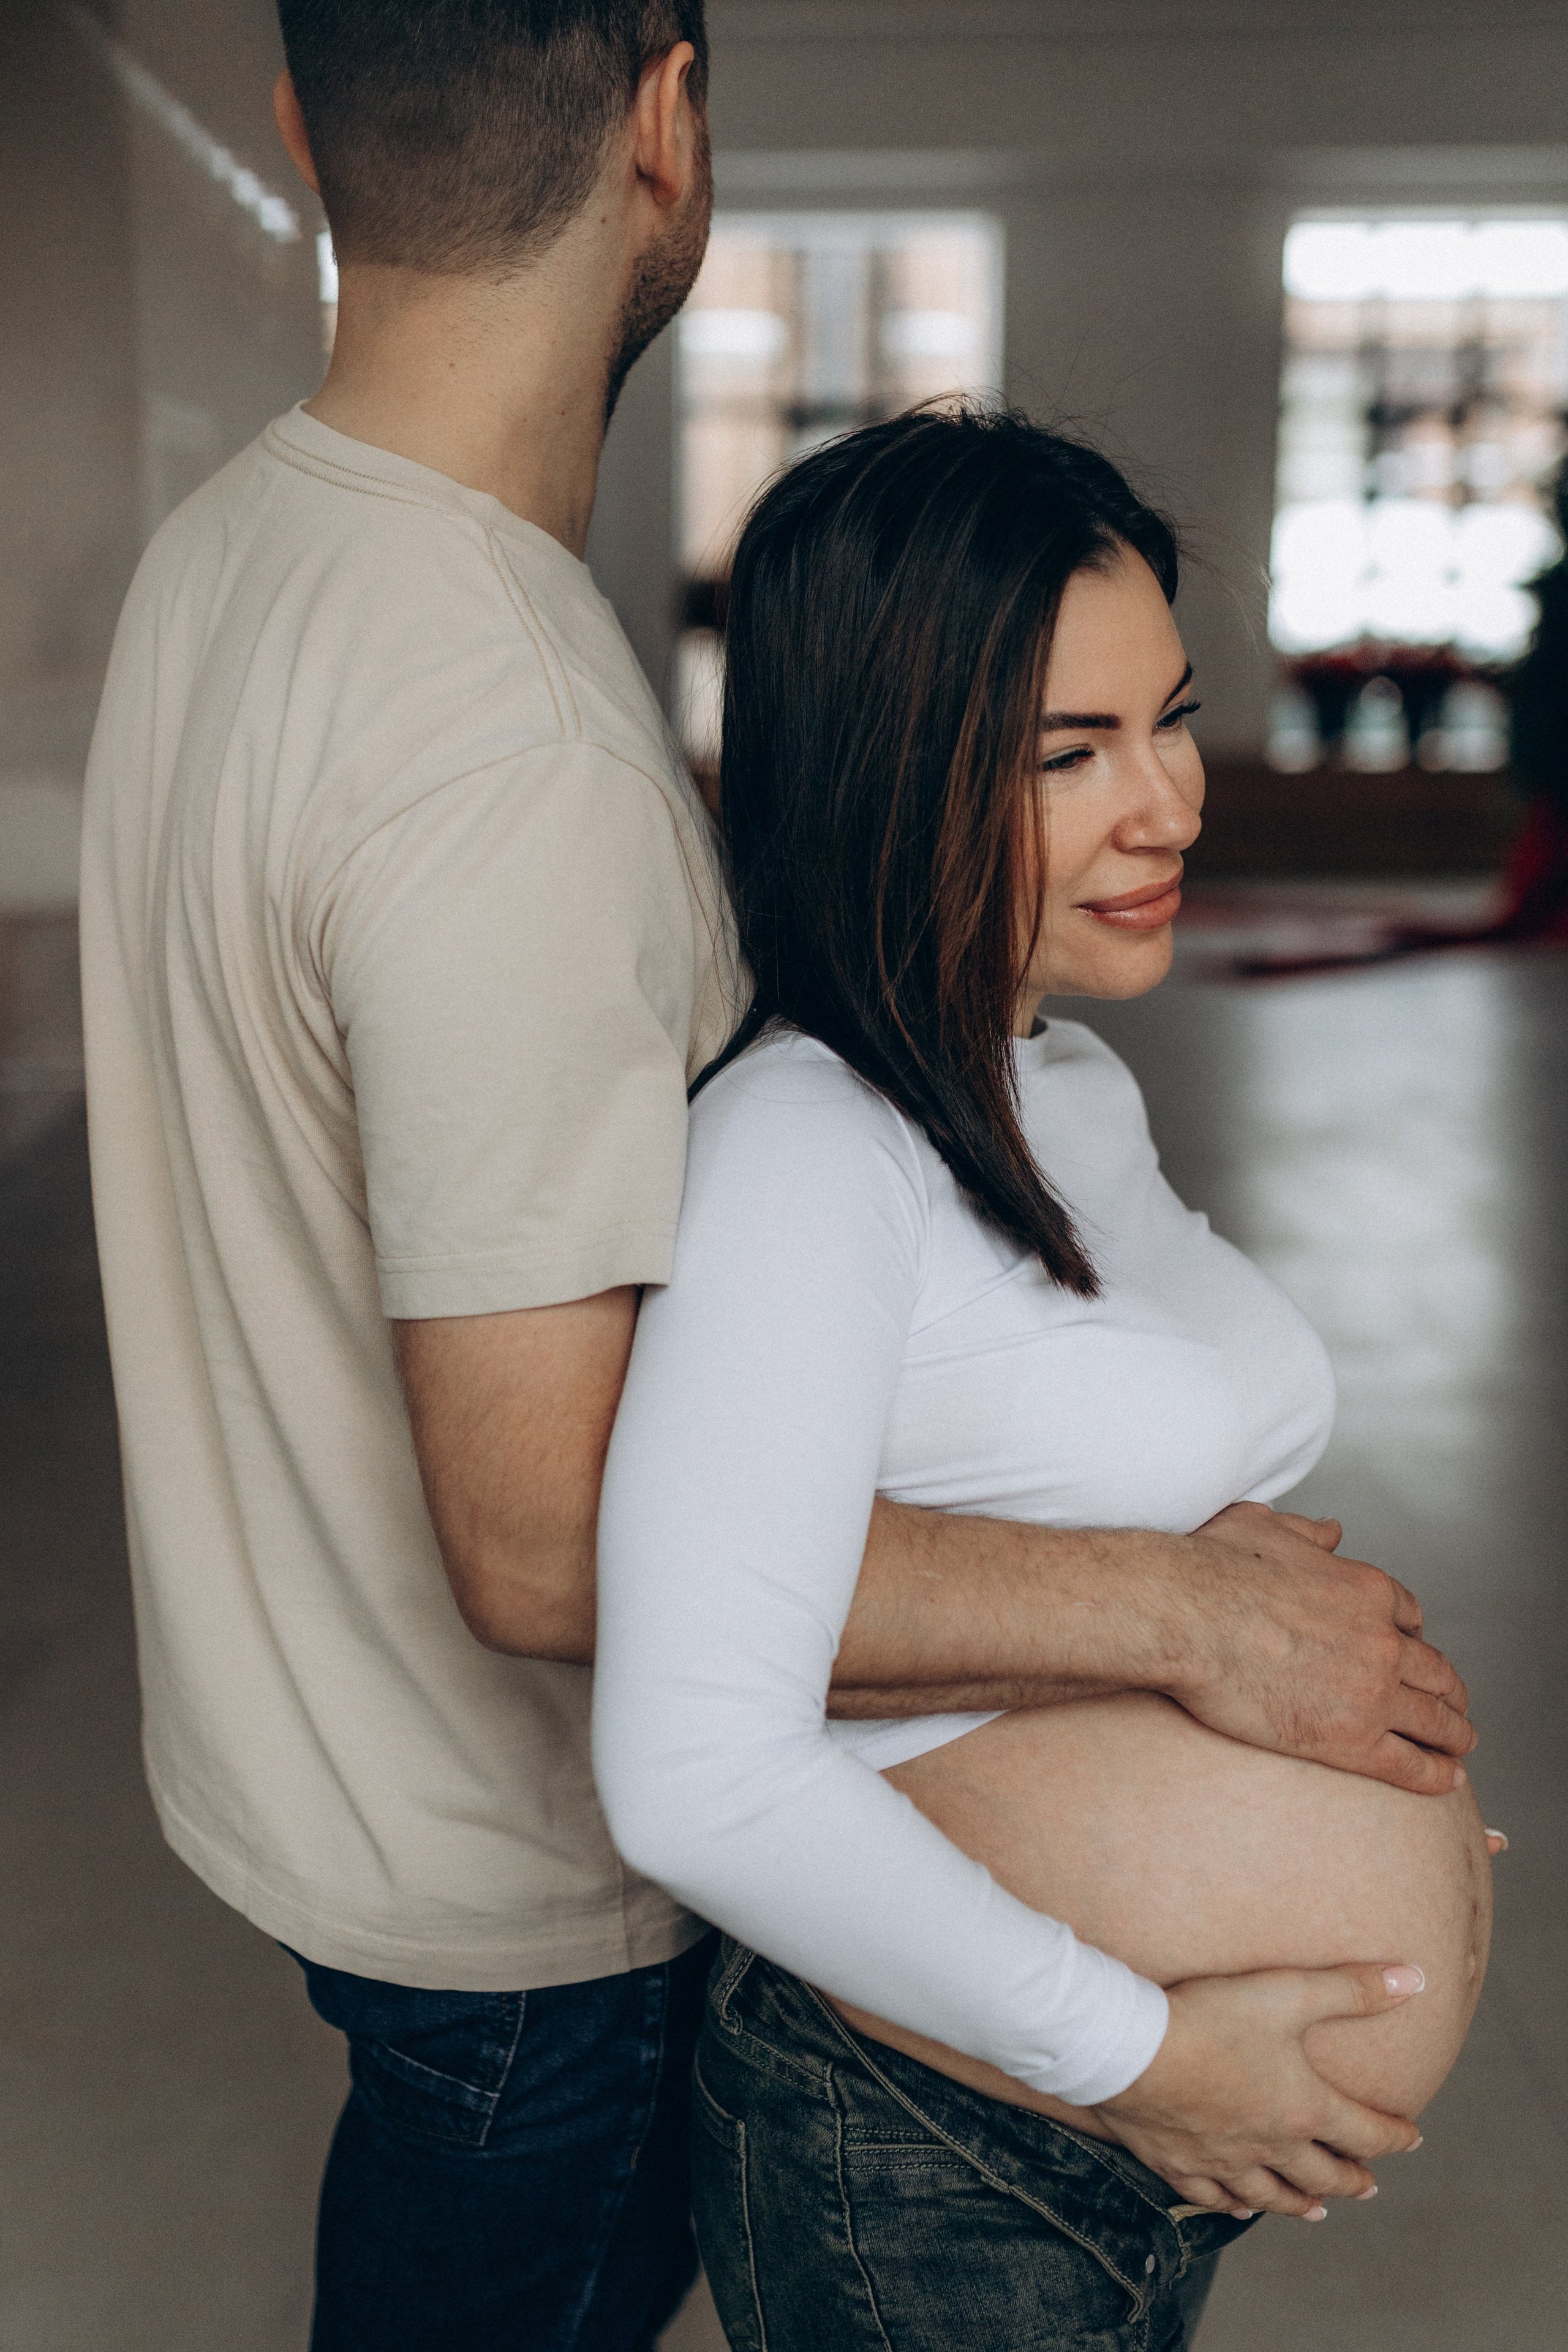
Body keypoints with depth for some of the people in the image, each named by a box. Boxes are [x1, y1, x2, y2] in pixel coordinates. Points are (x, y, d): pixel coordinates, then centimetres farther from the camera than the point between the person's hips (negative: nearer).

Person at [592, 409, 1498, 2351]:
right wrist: (1132, 2049, -20)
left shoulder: (1082, 1094, 5)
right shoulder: (802, 1159, -23)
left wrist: (1369, 1809, 7)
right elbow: (699, 1776, -30)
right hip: (942, 2189, -8)